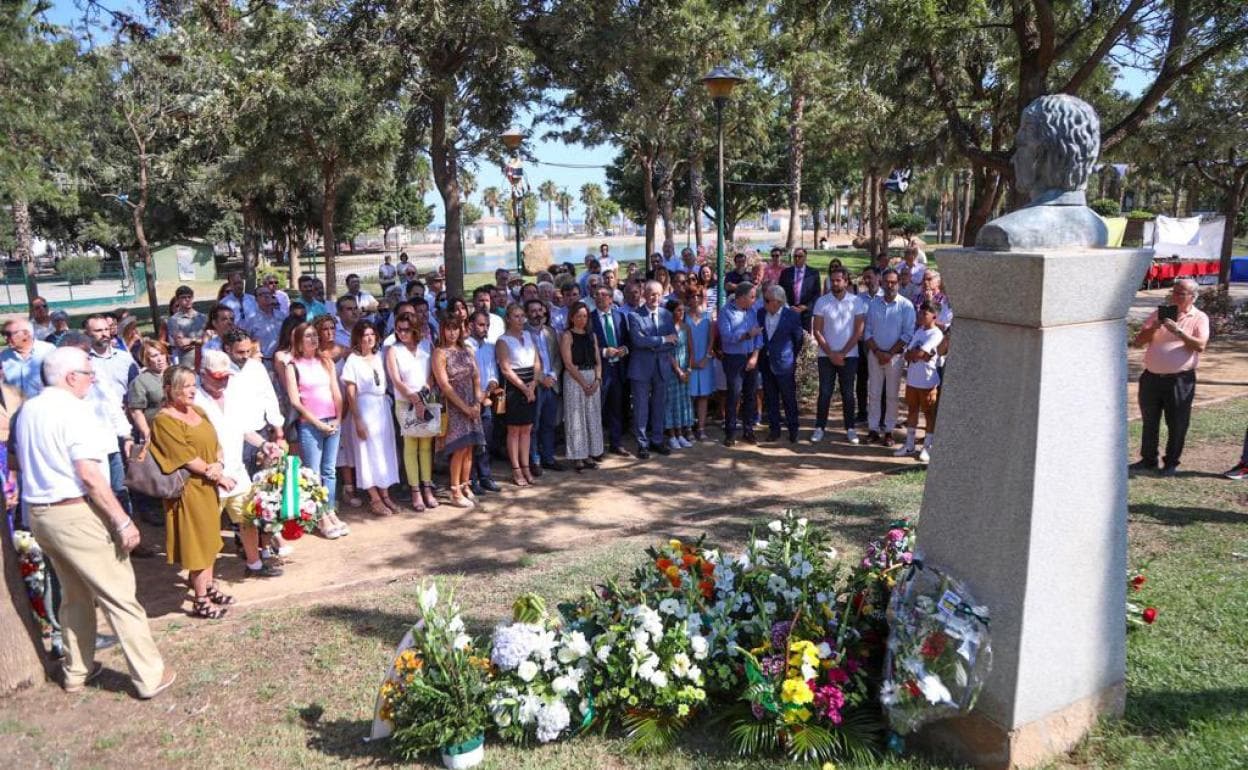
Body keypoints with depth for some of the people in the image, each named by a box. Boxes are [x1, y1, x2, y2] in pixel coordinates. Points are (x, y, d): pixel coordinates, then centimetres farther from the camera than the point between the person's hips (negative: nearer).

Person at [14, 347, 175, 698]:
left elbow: (20, 462, 21)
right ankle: (150, 676, 3)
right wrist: (123, 521, -21)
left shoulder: (28, 410, 9)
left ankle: (76, 671, 32)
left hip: (38, 512, 9)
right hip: (76, 514, -9)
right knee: (120, 596, -2)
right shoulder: (73, 409, -17)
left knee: (76, 594, 22)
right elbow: (88, 474, -23)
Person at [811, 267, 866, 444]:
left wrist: (842, 353, -9)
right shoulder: (822, 302, -1)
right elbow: (817, 331, -2)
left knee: (848, 393, 6)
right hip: (826, 355, 0)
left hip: (849, 356, 0)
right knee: (825, 392, 3)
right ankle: (819, 427, 11)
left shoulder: (857, 301, -2)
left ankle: (850, 429, 14)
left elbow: (859, 331, -4)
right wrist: (831, 354, -9)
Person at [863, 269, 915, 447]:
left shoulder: (906, 305, -5)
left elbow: (908, 334, -8)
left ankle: (888, 431, 9)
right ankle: (873, 429, 10)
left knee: (891, 395, 3)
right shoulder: (873, 303, 5)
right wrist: (877, 351, -8)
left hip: (895, 356, -3)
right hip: (875, 354, 3)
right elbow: (868, 331, 5)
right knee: (873, 393, 4)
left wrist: (890, 353, -13)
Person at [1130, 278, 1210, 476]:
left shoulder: (1199, 318, 1)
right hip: (1151, 377, 4)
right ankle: (1148, 460, 24)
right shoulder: (1159, 314, 10)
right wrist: (1152, 329, -11)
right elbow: (1138, 342, 5)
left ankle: (1171, 463, 16)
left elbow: (1200, 345, -14)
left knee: (1177, 425, 3)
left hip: (1180, 379, -3)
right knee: (1149, 422, 12)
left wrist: (1178, 331, -22)